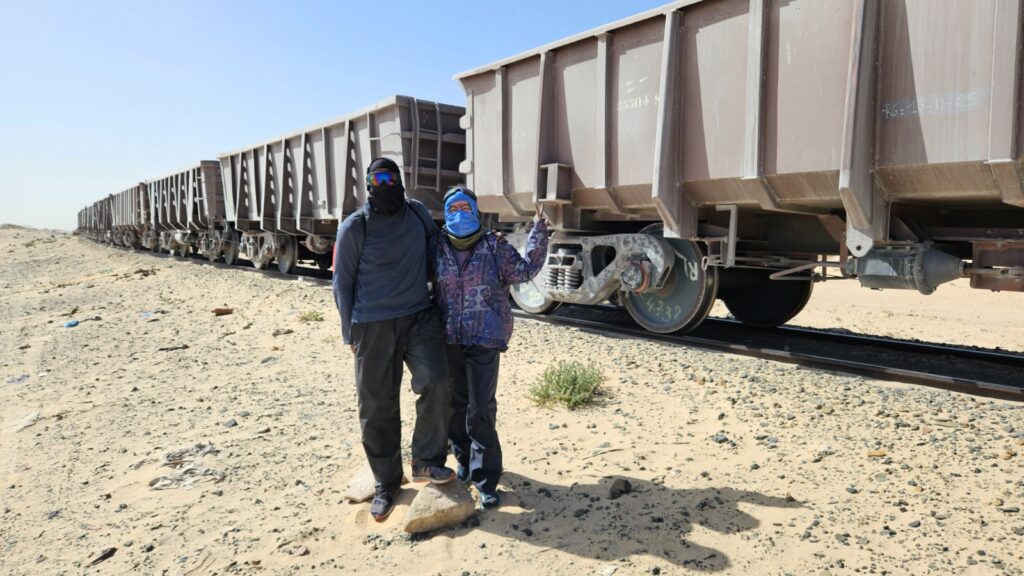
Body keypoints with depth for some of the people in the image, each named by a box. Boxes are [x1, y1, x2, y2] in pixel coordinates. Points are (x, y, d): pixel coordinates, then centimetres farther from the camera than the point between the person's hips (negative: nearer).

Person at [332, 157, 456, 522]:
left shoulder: (417, 213, 6)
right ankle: (386, 483, 24)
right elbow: (343, 282, 2)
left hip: (419, 317, 2)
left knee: (435, 383, -19)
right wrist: (350, 334, 1)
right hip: (373, 327, -2)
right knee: (377, 408, 5)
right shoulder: (354, 227, -4)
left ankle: (427, 462, 3)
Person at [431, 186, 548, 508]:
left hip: (485, 341, -3)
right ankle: (465, 459, 38)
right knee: (455, 406, 15)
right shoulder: (437, 248, 4)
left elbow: (525, 269, -10)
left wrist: (539, 233, -14)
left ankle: (485, 480, 9)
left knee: (480, 412, -4)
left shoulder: (495, 248, -1)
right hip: (448, 340, 3)